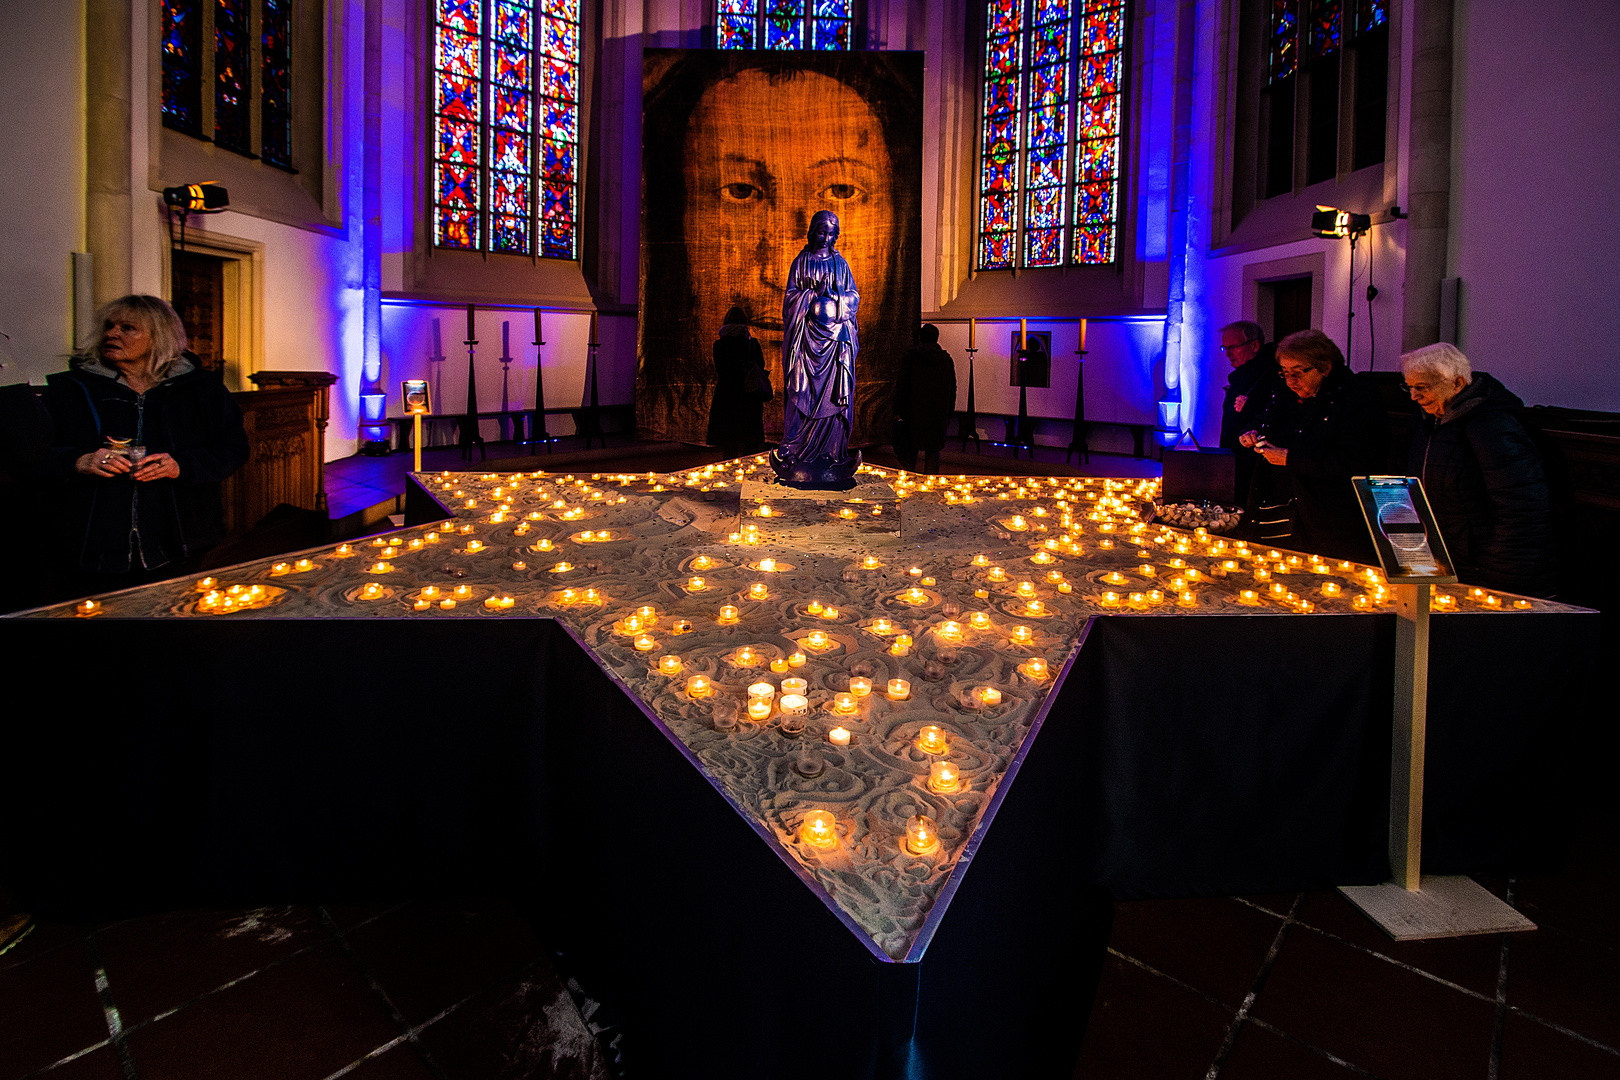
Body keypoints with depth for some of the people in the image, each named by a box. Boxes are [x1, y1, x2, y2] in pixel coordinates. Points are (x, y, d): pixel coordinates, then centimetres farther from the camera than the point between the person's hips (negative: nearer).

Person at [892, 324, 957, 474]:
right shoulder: (947, 359, 6)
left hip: (914, 412, -2)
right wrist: (949, 414, 16)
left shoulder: (911, 356, -4)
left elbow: (902, 385, -6)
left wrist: (898, 411, -3)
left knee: (909, 450, 9)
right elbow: (952, 390, 10)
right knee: (933, 450, 7)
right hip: (938, 414, 2)